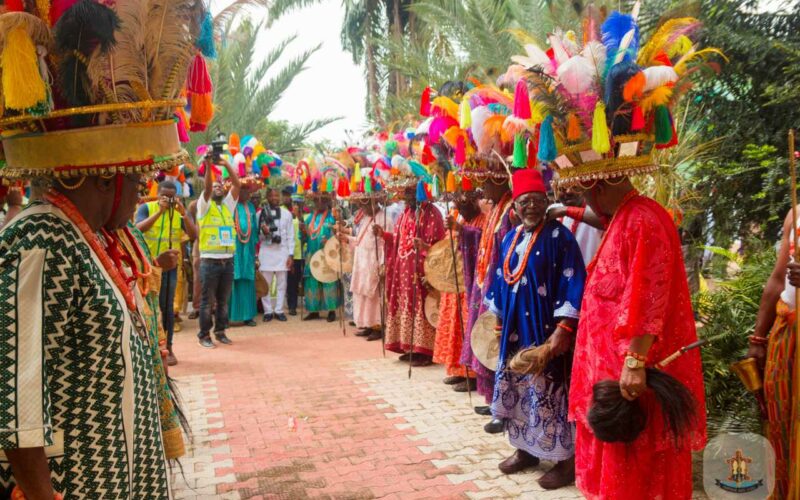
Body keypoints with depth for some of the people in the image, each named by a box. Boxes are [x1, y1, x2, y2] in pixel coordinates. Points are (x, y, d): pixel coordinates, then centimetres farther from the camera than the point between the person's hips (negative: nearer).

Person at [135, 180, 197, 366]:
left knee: (166, 307, 5)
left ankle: (168, 348, 14)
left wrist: (183, 213, -21)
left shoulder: (179, 212, 2)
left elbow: (193, 235, -9)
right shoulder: (146, 208, -2)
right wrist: (159, 211, -25)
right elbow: (138, 229, -19)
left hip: (169, 266, 1)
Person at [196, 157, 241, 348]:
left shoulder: (228, 204, 13)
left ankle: (220, 331, 21)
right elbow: (206, 188, -16)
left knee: (223, 300, 11)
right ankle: (204, 334, 10)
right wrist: (208, 165, -26)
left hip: (228, 261, 4)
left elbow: (237, 185, 2)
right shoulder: (205, 205, 2)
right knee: (207, 300, 2)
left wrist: (226, 164, -4)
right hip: (210, 261, -4)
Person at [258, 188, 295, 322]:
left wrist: (291, 255, -2)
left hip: (282, 251, 1)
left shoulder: (286, 214, 5)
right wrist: (264, 232, -19)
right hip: (266, 251, -1)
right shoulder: (260, 214, 2)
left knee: (281, 283, 5)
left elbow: (290, 236, 4)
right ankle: (268, 311, 11)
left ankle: (279, 310, 14)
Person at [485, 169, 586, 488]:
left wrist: (563, 330, -21)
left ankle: (566, 460, 13)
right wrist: (498, 322, 17)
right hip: (515, 332, 7)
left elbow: (572, 286, -15)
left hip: (546, 332, -6)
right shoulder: (509, 239, 10)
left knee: (550, 394, -2)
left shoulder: (559, 236, -9)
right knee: (516, 392, 14)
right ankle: (525, 450, 31)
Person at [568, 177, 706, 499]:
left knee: (634, 471, 4)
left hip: (630, 368, -10)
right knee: (618, 465, 19)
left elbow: (648, 300, -26)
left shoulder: (642, 221, -20)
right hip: (616, 361, 10)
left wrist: (635, 362, -27)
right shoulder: (625, 219, 12)